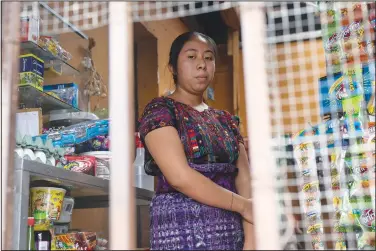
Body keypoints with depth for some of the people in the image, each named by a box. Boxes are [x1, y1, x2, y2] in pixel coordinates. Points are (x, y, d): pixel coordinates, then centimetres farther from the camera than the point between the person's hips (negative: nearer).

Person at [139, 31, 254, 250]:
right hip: (184, 230, -5)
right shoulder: (160, 110, -4)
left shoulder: (226, 120, 13)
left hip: (232, 231, 5)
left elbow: (244, 179, 2)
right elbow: (180, 177, -17)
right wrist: (243, 205, -11)